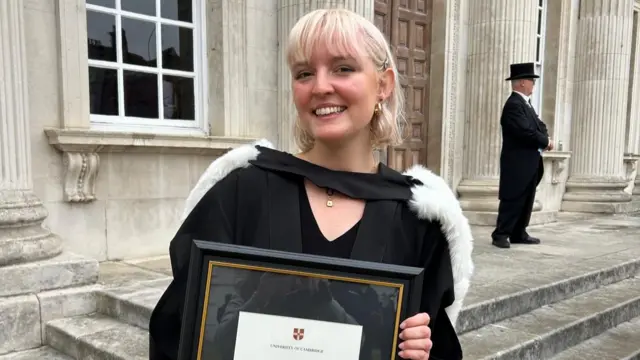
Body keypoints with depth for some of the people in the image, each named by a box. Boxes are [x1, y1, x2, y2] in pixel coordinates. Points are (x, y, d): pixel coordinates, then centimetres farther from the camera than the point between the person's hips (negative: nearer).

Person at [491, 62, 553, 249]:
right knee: (512, 200, -7)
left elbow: (539, 126, 16)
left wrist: (545, 138, -5)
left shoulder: (525, 103, 17)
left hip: (529, 163, 10)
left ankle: (519, 234, 19)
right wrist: (546, 142, -10)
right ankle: (501, 235, -2)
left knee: (526, 201, 12)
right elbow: (526, 132, -24)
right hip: (518, 163, -10)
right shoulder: (513, 104, -16)